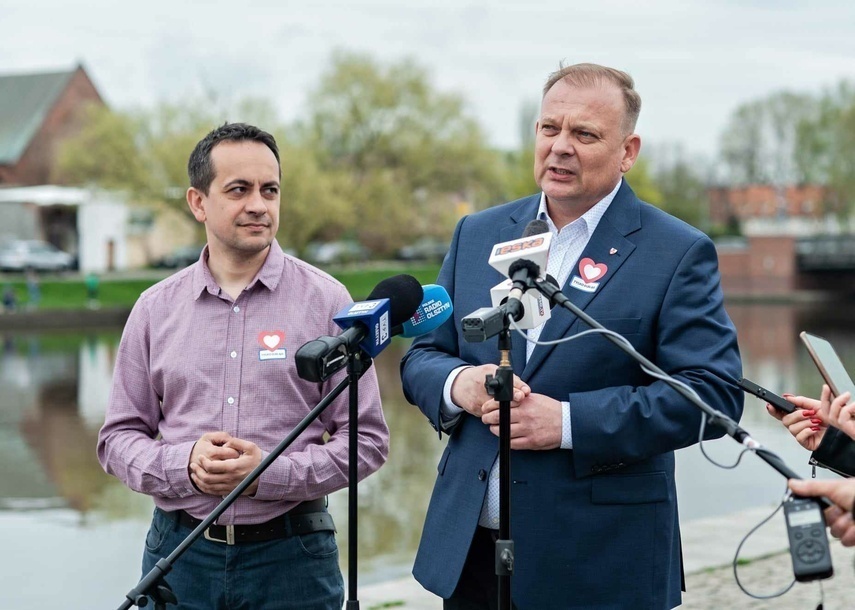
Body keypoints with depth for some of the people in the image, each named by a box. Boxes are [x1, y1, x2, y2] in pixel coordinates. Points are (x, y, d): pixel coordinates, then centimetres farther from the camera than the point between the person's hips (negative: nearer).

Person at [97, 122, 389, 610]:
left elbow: (367, 437, -4)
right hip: (178, 550, 2)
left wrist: (271, 474, -17)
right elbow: (119, 438, 7)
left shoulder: (326, 300, -2)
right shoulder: (155, 308, 5)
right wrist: (184, 465, -13)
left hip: (292, 554, -1)